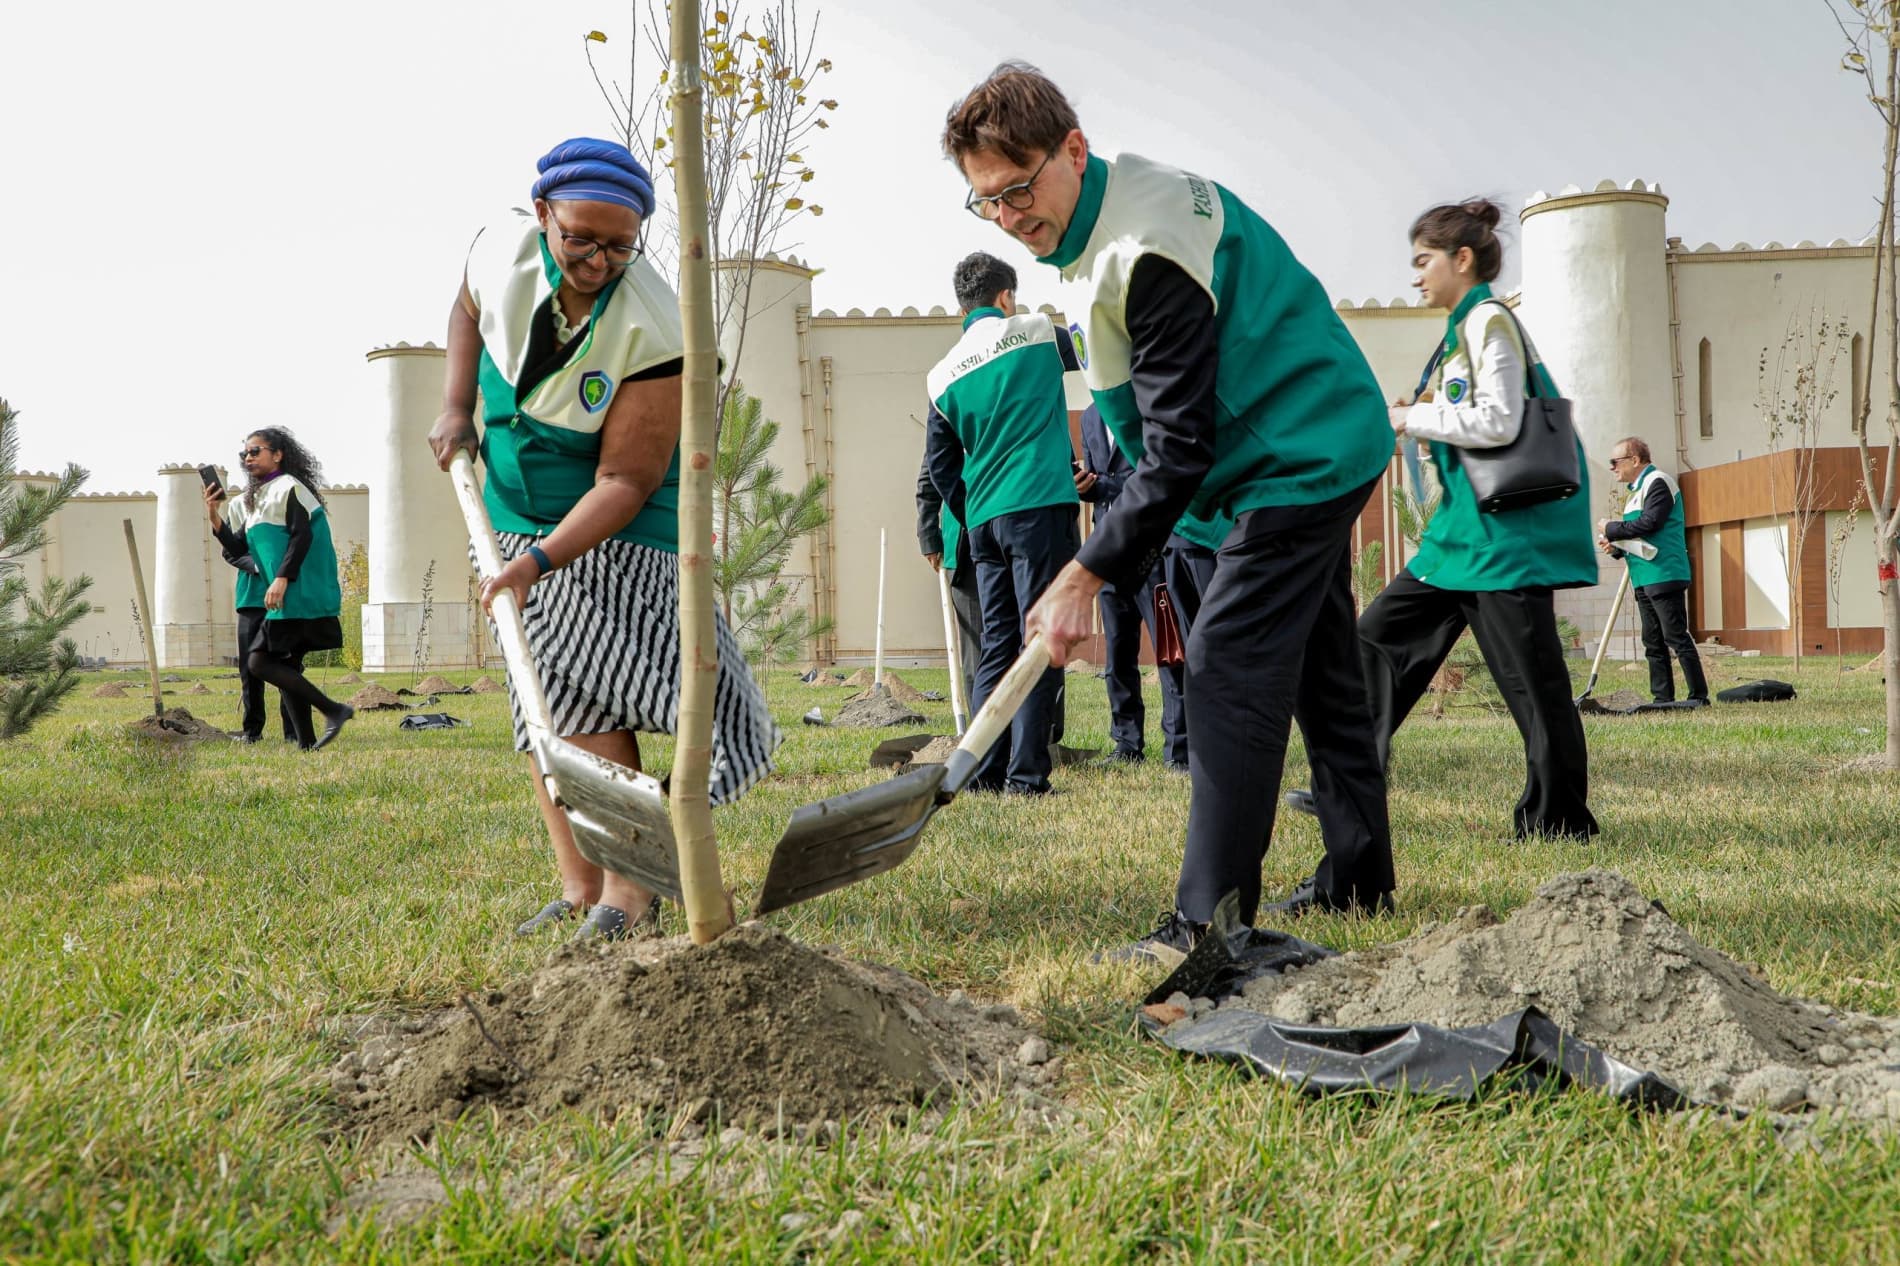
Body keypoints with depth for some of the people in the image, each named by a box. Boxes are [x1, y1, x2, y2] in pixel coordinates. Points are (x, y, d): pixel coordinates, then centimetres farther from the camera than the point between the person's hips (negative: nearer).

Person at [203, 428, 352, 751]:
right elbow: (238, 549, 16)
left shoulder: (289, 488, -5)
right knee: (286, 668, 5)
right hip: (274, 597, 9)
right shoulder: (251, 501, 20)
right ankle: (306, 742, 4)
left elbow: (302, 536, -15)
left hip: (297, 594, -9)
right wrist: (215, 517, 4)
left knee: (260, 663, -14)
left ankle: (333, 710, -17)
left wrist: (281, 579, -23)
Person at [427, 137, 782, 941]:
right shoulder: (502, 251, -14)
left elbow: (626, 480, -25)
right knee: (539, 703, 6)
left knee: (583, 694, -19)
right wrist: (456, 409, 1)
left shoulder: (650, 331, -28)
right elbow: (468, 311, 13)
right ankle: (578, 889, 12)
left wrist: (542, 560, -33)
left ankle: (627, 892, -15)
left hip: (617, 526, -6)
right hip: (518, 510, 6)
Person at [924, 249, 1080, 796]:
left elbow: (939, 464, 12)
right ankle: (1026, 774, -9)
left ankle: (983, 770, 8)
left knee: (996, 646, 11)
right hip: (1041, 507, -5)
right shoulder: (1035, 331, 1)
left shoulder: (943, 375, 12)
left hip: (984, 521, 5)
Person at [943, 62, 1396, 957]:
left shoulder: (1148, 249, -27)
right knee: (1316, 666, 17)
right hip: (1321, 449, 11)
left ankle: (1209, 923, -17)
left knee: (1227, 669, -15)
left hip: (1302, 460, -11)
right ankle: (1360, 881, 28)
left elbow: (1178, 447, -27)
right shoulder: (1102, 225, 5)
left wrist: (1088, 574, -24)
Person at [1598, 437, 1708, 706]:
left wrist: (1612, 529, -9)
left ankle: (1699, 696, -7)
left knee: (1676, 636, -10)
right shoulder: (1639, 489, 22)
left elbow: (1650, 523, -20)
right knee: (1653, 642, 10)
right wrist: (1615, 547, 7)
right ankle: (1663, 698, 12)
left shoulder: (1657, 483, -8)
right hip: (1645, 579, 10)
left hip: (1663, 575, -10)